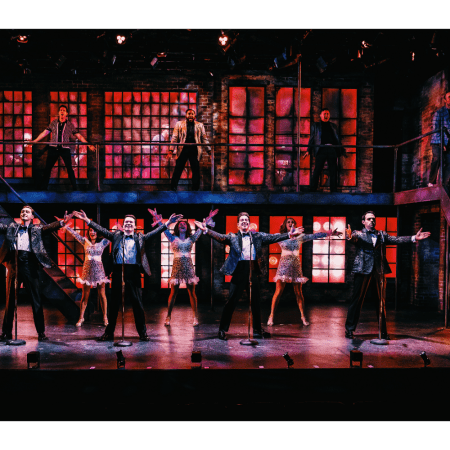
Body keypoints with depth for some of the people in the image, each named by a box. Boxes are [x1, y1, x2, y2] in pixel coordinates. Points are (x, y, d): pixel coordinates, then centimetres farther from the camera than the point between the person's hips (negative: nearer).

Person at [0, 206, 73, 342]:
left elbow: (48, 228, -5)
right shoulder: (12, 227, 17)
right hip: (14, 264, 2)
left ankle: (41, 332, 5)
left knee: (36, 300, -1)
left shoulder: (36, 229, 10)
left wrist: (62, 222, -23)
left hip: (29, 265, -1)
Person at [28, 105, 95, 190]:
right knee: (47, 168, 2)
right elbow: (45, 133, 14)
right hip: (53, 148, 2)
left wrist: (88, 145, 0)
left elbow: (79, 136, 6)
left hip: (65, 149, -2)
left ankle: (75, 188, 2)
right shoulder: (53, 123, 10)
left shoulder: (70, 125, 6)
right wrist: (34, 141, 13)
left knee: (69, 168, -6)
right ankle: (42, 187, 10)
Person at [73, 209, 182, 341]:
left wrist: (167, 224, -9)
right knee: (114, 304, 9)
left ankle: (143, 333, 15)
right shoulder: (116, 235, 12)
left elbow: (154, 233, 2)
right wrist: (87, 220, -2)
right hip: (118, 272, 1)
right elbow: (102, 230, 6)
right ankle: (109, 333, 20)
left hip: (133, 273, -1)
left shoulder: (140, 238, 10)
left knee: (138, 304, 4)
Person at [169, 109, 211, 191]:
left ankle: (195, 189, 9)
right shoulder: (179, 124, 9)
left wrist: (208, 150, 8)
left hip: (194, 150, 1)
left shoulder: (200, 125, 13)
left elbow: (204, 138, 14)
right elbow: (174, 137, 6)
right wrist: (171, 149, -3)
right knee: (178, 168, -1)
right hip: (182, 150, -1)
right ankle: (173, 188, 5)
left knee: (196, 170, 1)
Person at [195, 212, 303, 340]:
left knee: (255, 302, 12)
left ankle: (257, 329, 26)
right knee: (231, 301, -1)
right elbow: (220, 237, -8)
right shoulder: (232, 237, 5)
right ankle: (222, 329, 9)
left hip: (253, 271, 3)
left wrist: (290, 234, 1)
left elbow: (272, 238, 8)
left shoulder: (258, 236, 12)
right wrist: (206, 230, -22)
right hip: (239, 271, -3)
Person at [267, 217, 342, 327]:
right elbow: (285, 243, -14)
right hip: (284, 265, -2)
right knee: (279, 291, -6)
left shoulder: (300, 236, 9)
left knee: (298, 292, 4)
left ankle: (303, 316, 15)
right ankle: (271, 316, 1)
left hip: (296, 265, 2)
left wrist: (329, 233, 2)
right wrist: (291, 233, -14)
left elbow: (314, 236, 6)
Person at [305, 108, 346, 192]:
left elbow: (337, 139, 24)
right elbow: (312, 138, 12)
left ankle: (333, 191, 5)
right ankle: (312, 190, -4)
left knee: (333, 171, 0)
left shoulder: (333, 126, 24)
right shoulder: (315, 125, 18)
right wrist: (308, 150, 1)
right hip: (321, 150, -3)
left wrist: (342, 151, 17)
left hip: (332, 150, 3)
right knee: (317, 170, -8)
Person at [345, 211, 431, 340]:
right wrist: (350, 237, -41)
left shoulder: (381, 234, 17)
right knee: (357, 300, -2)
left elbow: (395, 239, 8)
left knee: (381, 301, 8)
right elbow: (353, 238, -17)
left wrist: (414, 238, -3)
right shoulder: (358, 234, 4)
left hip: (378, 270, 4)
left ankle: (383, 331, 18)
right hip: (363, 270, -4)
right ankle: (349, 329, 8)